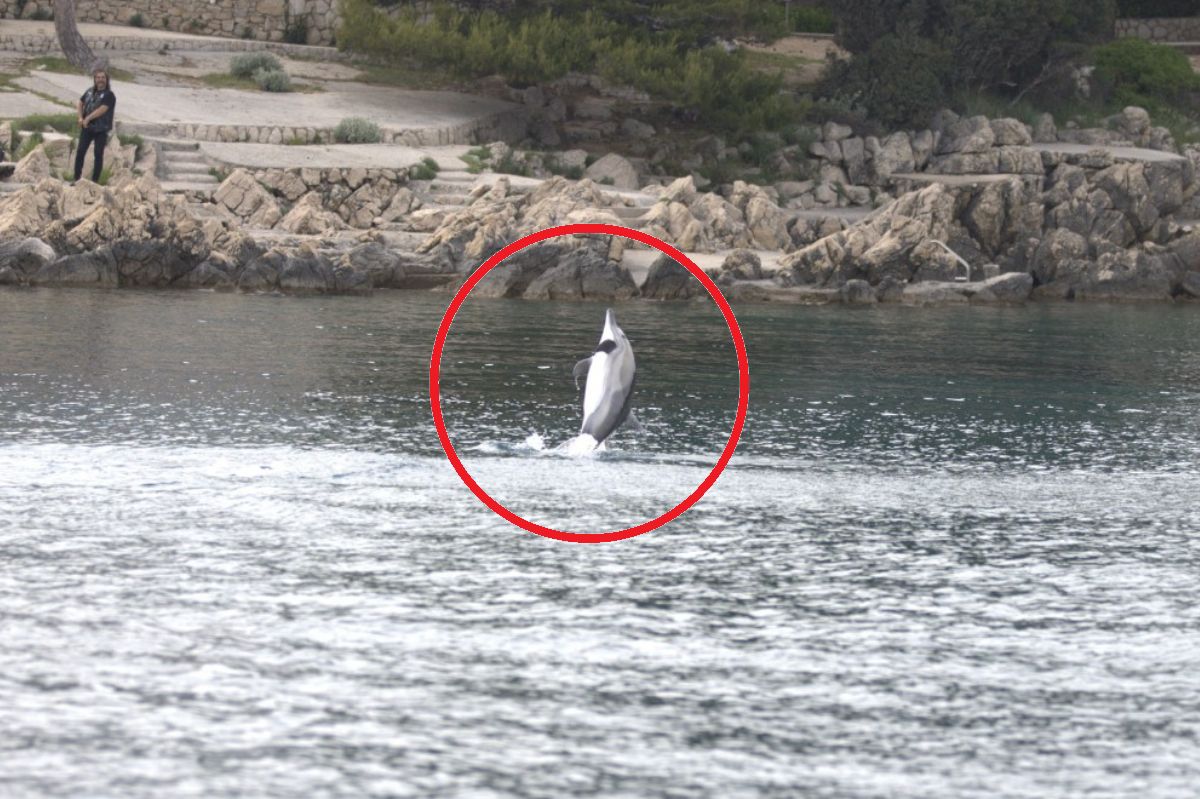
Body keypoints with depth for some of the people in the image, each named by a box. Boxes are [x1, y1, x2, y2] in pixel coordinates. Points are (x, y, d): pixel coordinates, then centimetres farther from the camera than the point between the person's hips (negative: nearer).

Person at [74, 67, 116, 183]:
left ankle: (95, 180, 4)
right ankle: (76, 179, 5)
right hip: (87, 128, 5)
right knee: (80, 152, 0)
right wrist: (81, 118, -1)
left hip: (101, 130, -5)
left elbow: (102, 110, -19)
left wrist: (88, 118, -18)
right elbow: (80, 104, 16)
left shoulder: (109, 95, -9)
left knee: (98, 155, -1)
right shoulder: (90, 92, 9)